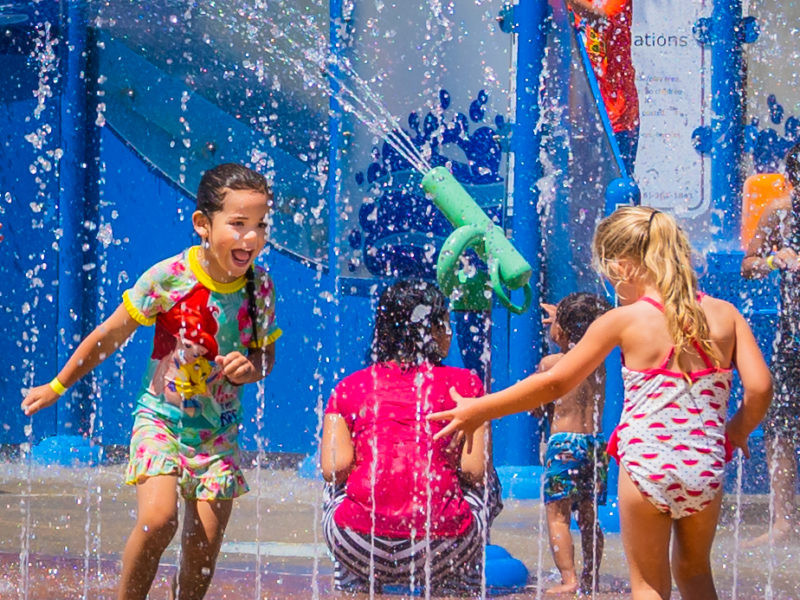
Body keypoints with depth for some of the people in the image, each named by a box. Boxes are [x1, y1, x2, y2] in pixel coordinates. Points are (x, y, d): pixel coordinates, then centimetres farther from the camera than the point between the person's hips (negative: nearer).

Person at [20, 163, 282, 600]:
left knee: (204, 545, -1)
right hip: (161, 418, -3)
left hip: (218, 432, 3)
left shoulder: (260, 288, -7)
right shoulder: (169, 277, -16)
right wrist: (58, 386, 5)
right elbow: (109, 336, -3)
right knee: (158, 519, -23)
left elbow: (266, 354, 10)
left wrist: (250, 368, -15)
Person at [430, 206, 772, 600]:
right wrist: (737, 431, 16)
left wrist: (479, 409, 10)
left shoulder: (624, 321, -6)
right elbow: (759, 388, -6)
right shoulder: (724, 315, 1)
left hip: (645, 465, -3)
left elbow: (555, 383, -1)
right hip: (706, 470, 3)